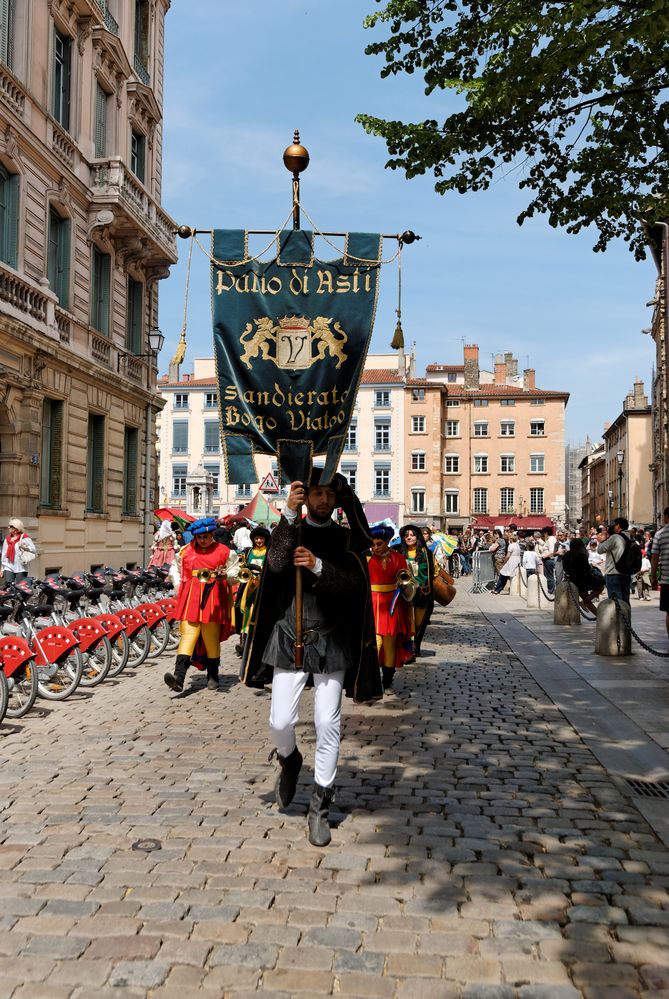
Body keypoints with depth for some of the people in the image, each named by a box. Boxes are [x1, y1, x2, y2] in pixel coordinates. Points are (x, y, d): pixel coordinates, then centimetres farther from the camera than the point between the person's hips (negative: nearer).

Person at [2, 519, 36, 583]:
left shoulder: (24, 538, -2)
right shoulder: (7, 539, 14)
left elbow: (34, 550, -7)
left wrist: (25, 547, -24)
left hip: (21, 568, -4)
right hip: (8, 568, 4)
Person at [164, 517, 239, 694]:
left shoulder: (224, 552, 4)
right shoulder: (186, 551, 9)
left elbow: (234, 571, 12)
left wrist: (225, 575, -9)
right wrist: (179, 589, 13)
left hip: (213, 599, -1)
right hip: (191, 599, 1)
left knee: (212, 638, 6)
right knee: (187, 634, -10)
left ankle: (213, 677, 22)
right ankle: (179, 677, -20)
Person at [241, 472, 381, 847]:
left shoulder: (347, 539, 6)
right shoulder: (289, 530, 7)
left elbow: (352, 583, -9)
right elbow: (276, 563, -15)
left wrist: (318, 566, -24)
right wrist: (289, 515, -21)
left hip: (331, 643, 0)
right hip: (290, 638, 0)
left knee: (328, 724, -1)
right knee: (281, 721, -3)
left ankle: (320, 807, 11)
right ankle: (289, 761, 32)